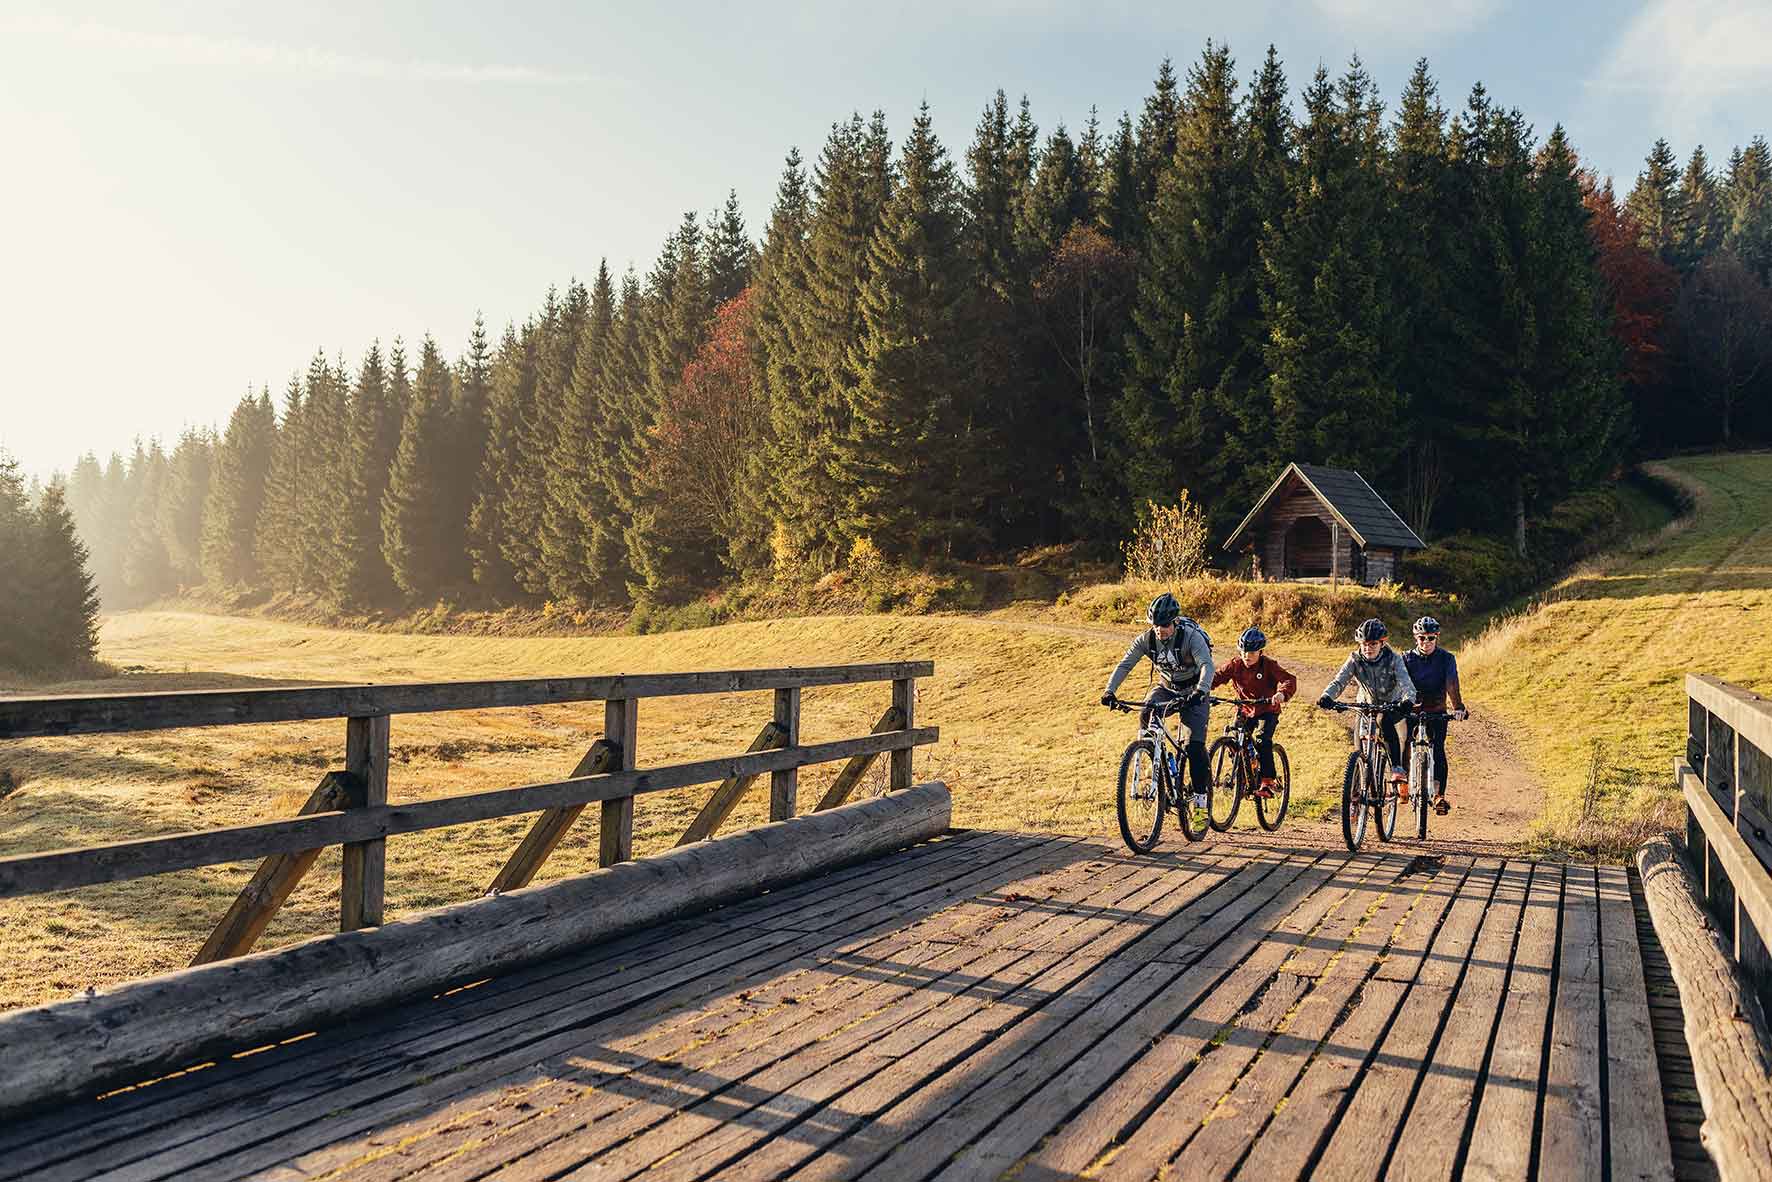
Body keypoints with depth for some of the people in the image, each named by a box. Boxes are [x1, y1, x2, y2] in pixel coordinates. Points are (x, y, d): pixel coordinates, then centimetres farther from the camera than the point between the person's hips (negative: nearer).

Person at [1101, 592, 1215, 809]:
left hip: (1192, 693, -4)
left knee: (1195, 746, -15)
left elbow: (1207, 665, -39)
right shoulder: (1147, 639, -15)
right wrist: (1109, 690, -34)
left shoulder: (1191, 636, -27)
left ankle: (1200, 801, -5)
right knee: (1145, 715, -27)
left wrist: (1199, 693, -57)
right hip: (1166, 688, 4)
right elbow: (1125, 664, -18)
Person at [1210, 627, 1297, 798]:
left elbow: (1290, 680, -24)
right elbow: (1217, 677, -11)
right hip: (1245, 711, 4)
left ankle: (1267, 783, -19)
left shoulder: (1269, 665, -14)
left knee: (1262, 741, -25)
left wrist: (1282, 693, -46)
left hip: (1267, 711, -4)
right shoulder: (1235, 665, -6)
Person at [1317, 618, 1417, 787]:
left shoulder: (1393, 659, -18)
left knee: (1384, 721, -36)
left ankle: (1397, 768, -31)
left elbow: (1406, 683, -31)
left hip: (1392, 706, -3)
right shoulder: (1355, 659, -13)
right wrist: (1327, 697, -45)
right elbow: (1339, 681, -24)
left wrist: (1408, 701, -53)